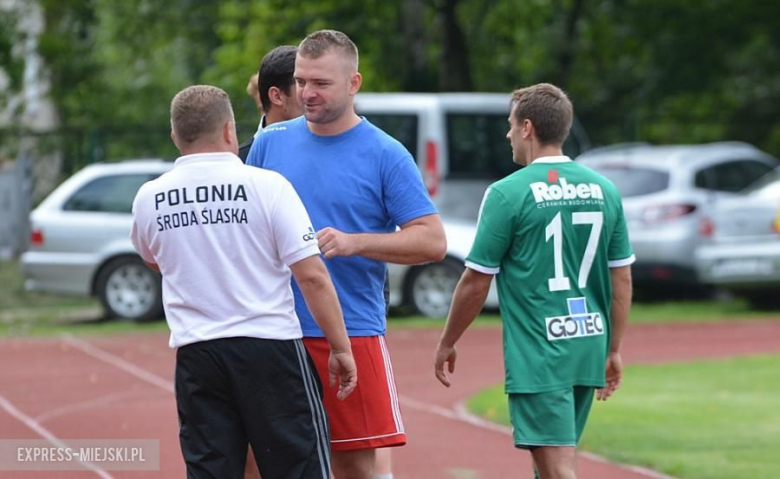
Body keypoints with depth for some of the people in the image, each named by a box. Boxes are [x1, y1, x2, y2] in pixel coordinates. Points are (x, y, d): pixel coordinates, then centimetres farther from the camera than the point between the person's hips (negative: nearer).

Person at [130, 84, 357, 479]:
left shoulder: (149, 199, 3)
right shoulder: (267, 185, -8)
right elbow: (312, 275, -10)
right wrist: (341, 348, -3)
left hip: (196, 353, 3)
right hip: (269, 345, -3)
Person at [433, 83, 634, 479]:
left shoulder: (508, 193, -10)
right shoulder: (604, 190, 7)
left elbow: (476, 282, -7)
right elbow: (622, 279, 10)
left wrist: (447, 343, 6)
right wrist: (613, 350, 19)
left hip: (537, 354, -6)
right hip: (588, 350, 6)